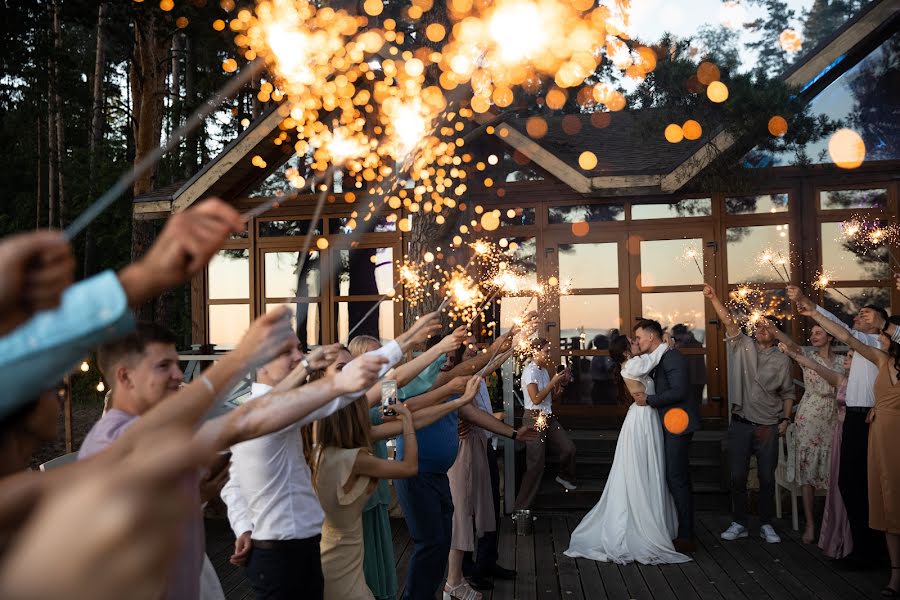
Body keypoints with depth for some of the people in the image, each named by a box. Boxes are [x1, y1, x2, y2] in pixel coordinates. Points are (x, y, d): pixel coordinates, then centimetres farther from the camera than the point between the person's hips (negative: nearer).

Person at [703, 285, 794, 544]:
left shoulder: (782, 360, 3)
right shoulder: (742, 346, 2)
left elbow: (787, 393, 10)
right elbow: (728, 321, -12)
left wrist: (785, 419, 1)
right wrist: (713, 298, -24)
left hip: (768, 425, 0)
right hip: (740, 423, 0)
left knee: (767, 477, 6)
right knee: (738, 476, 5)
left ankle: (766, 524, 21)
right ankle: (739, 523, 18)